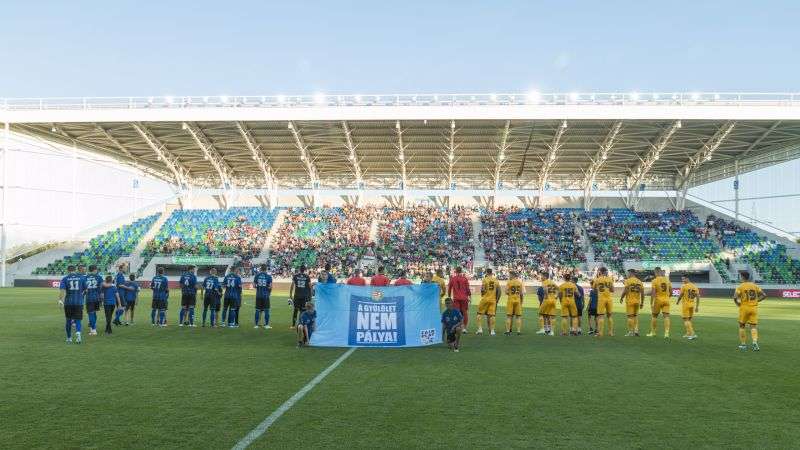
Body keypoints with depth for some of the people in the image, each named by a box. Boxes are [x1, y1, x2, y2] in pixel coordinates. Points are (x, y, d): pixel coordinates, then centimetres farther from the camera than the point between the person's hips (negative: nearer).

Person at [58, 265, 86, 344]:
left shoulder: (65, 278, 2)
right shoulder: (81, 277, 5)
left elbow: (62, 290, -11)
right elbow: (85, 289, 11)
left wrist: (60, 300, -17)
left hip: (68, 302, 0)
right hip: (79, 302, 0)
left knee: (68, 320, 15)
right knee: (78, 320, 2)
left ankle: (69, 338, 24)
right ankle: (78, 333, -27)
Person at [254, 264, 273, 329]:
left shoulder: (257, 275, 1)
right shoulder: (268, 276, -6)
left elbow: (254, 285, 2)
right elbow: (270, 286, -9)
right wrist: (269, 292, 9)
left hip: (258, 295, 2)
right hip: (266, 295, -2)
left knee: (258, 310, 9)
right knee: (266, 310, 4)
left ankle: (256, 324, 11)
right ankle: (266, 325, 4)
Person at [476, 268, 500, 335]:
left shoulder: (485, 279, -6)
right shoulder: (496, 280, 9)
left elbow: (483, 290, -13)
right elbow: (499, 291, 8)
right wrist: (497, 300, 14)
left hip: (485, 299, -4)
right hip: (493, 300, 4)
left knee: (480, 313, 6)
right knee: (491, 315, 5)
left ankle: (480, 329, 0)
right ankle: (492, 331, 3)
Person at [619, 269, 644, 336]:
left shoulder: (628, 280, -6)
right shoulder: (639, 281, 10)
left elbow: (625, 291, -14)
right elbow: (642, 293, 8)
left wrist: (621, 298, 1)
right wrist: (642, 303, 14)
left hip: (630, 301, -5)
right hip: (637, 301, 5)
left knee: (630, 316, -1)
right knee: (635, 316, 17)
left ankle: (631, 332, 1)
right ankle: (636, 330, 9)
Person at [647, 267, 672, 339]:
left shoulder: (655, 280, -8)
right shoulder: (667, 279, 7)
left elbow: (653, 293, -14)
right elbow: (671, 292, 11)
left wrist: (651, 303, -12)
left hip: (658, 300, -3)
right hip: (666, 300, 3)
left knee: (654, 316, 11)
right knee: (666, 316, 0)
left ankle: (653, 332, 20)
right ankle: (666, 333, -10)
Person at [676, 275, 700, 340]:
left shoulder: (684, 286, -11)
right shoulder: (695, 286, 6)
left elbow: (680, 295, -10)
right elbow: (698, 297, 6)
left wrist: (677, 302, 9)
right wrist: (697, 307, 11)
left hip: (686, 304, -6)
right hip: (692, 305, 6)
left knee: (686, 320, -1)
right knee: (689, 320, 19)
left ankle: (692, 334, -12)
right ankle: (688, 333, 26)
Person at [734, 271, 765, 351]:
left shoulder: (740, 286, -6)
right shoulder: (755, 285, 7)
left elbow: (735, 297, -17)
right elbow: (764, 295, 5)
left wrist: (738, 304, -1)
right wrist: (756, 301, 10)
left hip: (744, 308, -3)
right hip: (754, 308, 3)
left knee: (741, 326, 11)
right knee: (753, 326, 5)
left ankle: (743, 344, 13)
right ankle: (755, 342, -17)